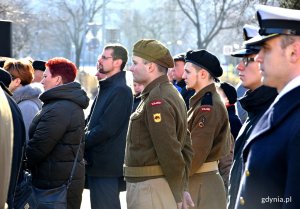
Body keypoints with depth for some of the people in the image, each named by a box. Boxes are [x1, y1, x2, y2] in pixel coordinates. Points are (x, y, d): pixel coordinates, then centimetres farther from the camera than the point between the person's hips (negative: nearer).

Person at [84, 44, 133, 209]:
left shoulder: (120, 91, -15)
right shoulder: (106, 88, 17)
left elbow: (105, 128, -21)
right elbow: (92, 123, 20)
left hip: (108, 166, -10)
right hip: (97, 164, 10)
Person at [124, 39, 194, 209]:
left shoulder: (157, 101, -17)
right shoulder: (171, 94, 15)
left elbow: (170, 151, -20)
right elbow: (186, 146, 17)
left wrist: (178, 194, -13)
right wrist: (182, 188, 14)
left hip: (150, 188, -10)